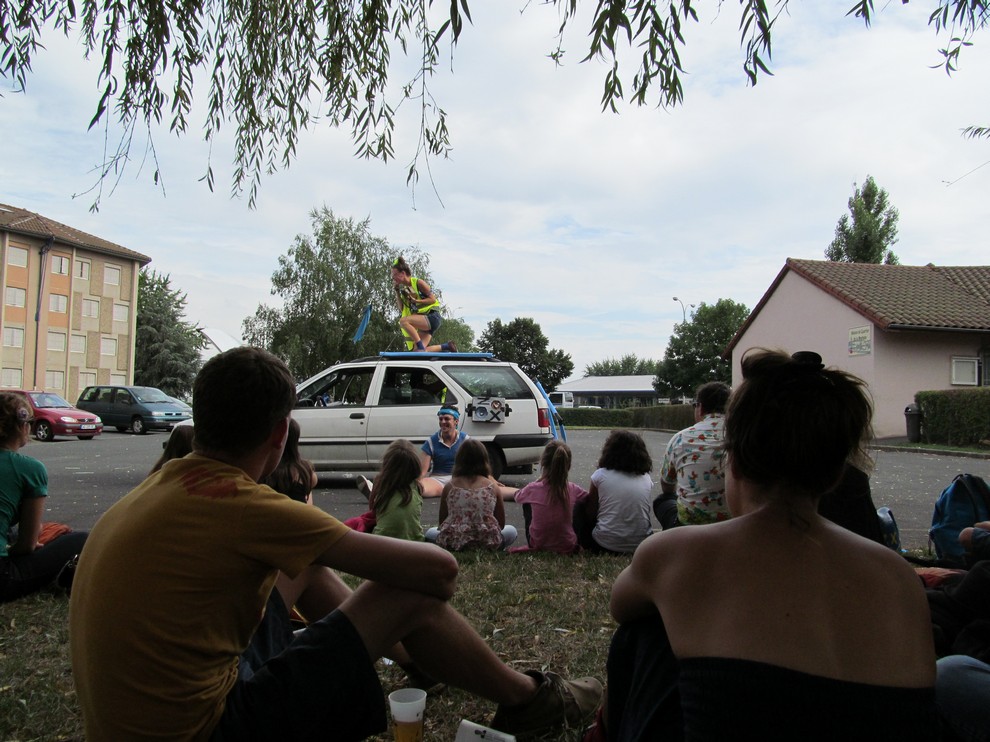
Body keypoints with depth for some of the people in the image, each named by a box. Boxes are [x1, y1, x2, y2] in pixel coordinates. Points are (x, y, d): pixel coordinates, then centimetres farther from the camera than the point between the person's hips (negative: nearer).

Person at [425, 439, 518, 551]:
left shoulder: (449, 486, 1)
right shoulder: (492, 486, 0)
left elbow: (442, 522, 9)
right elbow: (501, 524, 8)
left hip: (452, 543, 0)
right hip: (487, 542, 0)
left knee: (430, 533, 33)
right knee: (511, 530, 30)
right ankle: (486, 550, 11)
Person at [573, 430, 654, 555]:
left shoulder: (600, 475, -3)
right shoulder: (646, 478, 5)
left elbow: (590, 514, 4)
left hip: (606, 545, -3)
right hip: (641, 545, 3)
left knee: (579, 508, 20)